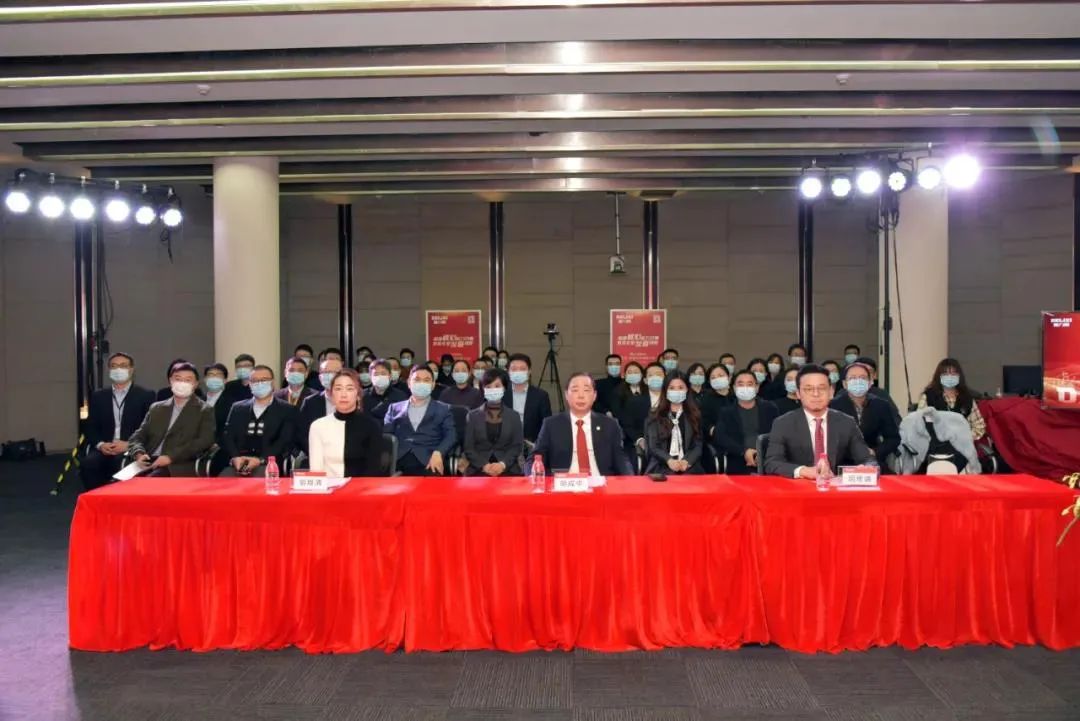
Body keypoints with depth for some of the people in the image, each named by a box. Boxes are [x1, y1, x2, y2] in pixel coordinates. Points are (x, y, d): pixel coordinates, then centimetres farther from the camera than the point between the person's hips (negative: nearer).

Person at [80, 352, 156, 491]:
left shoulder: (146, 395, 7)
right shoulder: (98, 396, 18)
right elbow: (91, 427, 13)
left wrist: (128, 444, -14)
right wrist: (100, 444, -8)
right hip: (104, 449, 3)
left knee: (123, 464, -36)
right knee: (88, 464, -29)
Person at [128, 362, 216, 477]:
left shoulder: (205, 411, 8)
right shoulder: (156, 408, 22)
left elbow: (204, 442, -6)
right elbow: (137, 437, 17)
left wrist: (171, 457, -17)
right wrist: (139, 453, -6)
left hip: (180, 466, -4)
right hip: (150, 463, 4)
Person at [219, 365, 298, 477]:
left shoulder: (287, 409, 9)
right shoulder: (237, 408, 20)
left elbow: (285, 441, -2)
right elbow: (228, 437, 11)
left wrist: (261, 460, -16)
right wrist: (235, 457, -10)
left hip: (268, 464, -2)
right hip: (238, 463, 2)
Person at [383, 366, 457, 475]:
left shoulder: (443, 409, 19)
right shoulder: (395, 408, 23)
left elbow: (450, 435, 6)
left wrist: (438, 453, -14)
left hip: (428, 462, -1)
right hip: (398, 461, 1)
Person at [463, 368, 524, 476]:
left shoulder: (514, 416, 13)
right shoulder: (473, 416, 11)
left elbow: (517, 446, 5)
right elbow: (468, 448, 5)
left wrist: (503, 464, -12)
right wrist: (484, 466, -11)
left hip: (508, 470, 0)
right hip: (478, 470, 0)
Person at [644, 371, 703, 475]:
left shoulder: (694, 415, 14)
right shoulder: (655, 416, 10)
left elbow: (698, 445, 7)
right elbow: (653, 446, 1)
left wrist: (687, 461, -13)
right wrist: (669, 461, -18)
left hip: (689, 468, 1)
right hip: (661, 468, -1)